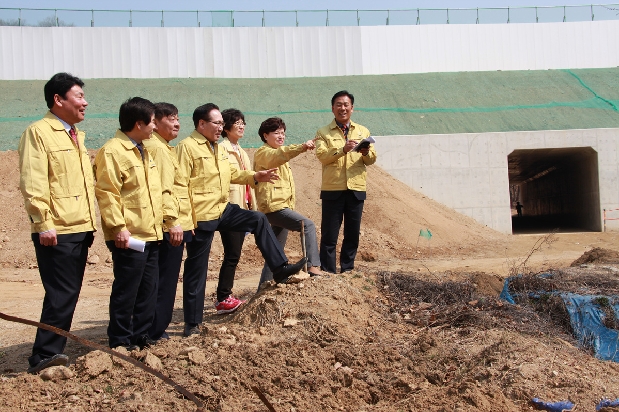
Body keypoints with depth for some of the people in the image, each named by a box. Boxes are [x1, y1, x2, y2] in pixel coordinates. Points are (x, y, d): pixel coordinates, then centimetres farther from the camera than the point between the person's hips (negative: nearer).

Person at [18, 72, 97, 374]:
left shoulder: (76, 135, 18)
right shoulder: (38, 132, -9)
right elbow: (32, 184, -16)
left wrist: (90, 223, 19)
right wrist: (44, 225, -21)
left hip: (80, 229, 9)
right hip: (56, 232, -9)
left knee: (68, 295, 12)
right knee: (62, 295, -9)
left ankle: (52, 353, 21)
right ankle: (44, 357, 0)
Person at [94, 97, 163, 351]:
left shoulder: (142, 151, 18)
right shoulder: (112, 151, -12)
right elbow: (107, 193, -18)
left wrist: (167, 221, 20)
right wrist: (118, 227, -22)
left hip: (150, 234, 9)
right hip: (129, 238, -9)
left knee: (149, 290, 13)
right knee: (125, 291, -1)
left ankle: (141, 336, 23)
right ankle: (120, 341, 10)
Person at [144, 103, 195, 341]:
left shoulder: (163, 147, 20)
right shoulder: (158, 148, -13)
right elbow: (163, 189, -22)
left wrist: (177, 221, 25)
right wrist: (173, 221, -25)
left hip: (172, 226, 10)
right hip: (170, 226, -10)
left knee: (164, 279, 15)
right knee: (165, 281, -4)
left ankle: (154, 329, 23)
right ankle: (155, 331, 3)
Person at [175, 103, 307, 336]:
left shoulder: (218, 148, 14)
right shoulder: (187, 147, -14)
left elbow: (231, 174, 24)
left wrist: (255, 177, 8)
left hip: (222, 210, 8)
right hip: (200, 217, -8)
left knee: (259, 221, 4)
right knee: (196, 270, 0)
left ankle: (280, 269, 9)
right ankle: (192, 323, 11)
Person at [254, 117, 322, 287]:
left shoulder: (279, 158, 26)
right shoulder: (263, 153, -5)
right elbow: (277, 155, -27)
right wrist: (301, 147, -43)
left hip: (282, 206, 10)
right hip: (273, 206, -10)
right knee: (308, 225, -26)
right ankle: (313, 266, -34)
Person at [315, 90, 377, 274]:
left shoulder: (363, 132, 13)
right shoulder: (323, 133, 5)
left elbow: (371, 160, 6)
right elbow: (321, 156, -11)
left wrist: (366, 152, -16)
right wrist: (342, 150, -26)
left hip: (356, 190, 3)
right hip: (332, 190, -3)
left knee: (352, 234, 8)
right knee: (329, 235, 0)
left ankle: (347, 269, 19)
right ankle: (327, 272, 7)